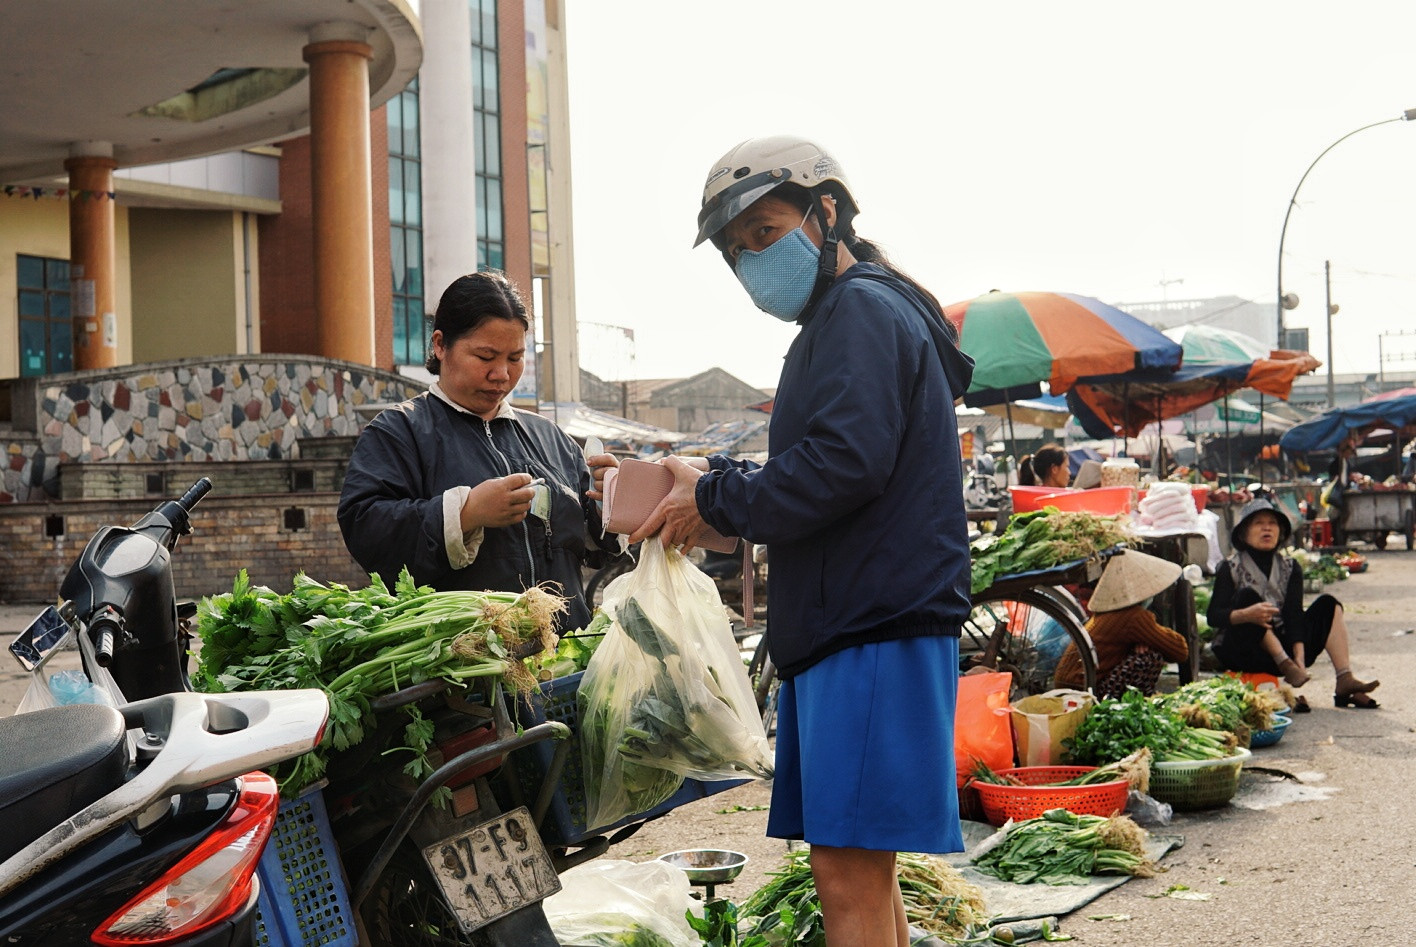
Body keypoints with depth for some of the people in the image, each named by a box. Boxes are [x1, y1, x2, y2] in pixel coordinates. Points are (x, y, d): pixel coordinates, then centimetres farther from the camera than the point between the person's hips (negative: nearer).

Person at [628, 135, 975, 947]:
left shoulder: (859, 310, -8)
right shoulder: (847, 319, 25)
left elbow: (843, 463, -21)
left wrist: (717, 498, -10)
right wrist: (722, 488, 8)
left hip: (874, 632, -11)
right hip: (851, 629, 11)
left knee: (849, 873, -10)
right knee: (862, 869, 15)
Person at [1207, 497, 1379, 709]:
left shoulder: (1289, 568, 8)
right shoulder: (1231, 568, -4)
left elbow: (1294, 613, -5)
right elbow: (1213, 616, -14)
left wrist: (1300, 657, -20)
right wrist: (1246, 614, -35)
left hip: (1283, 648, 5)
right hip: (1240, 653, -5)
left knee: (1328, 604, -6)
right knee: (1247, 595, -26)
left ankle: (1345, 680, -22)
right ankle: (1286, 666, -35)